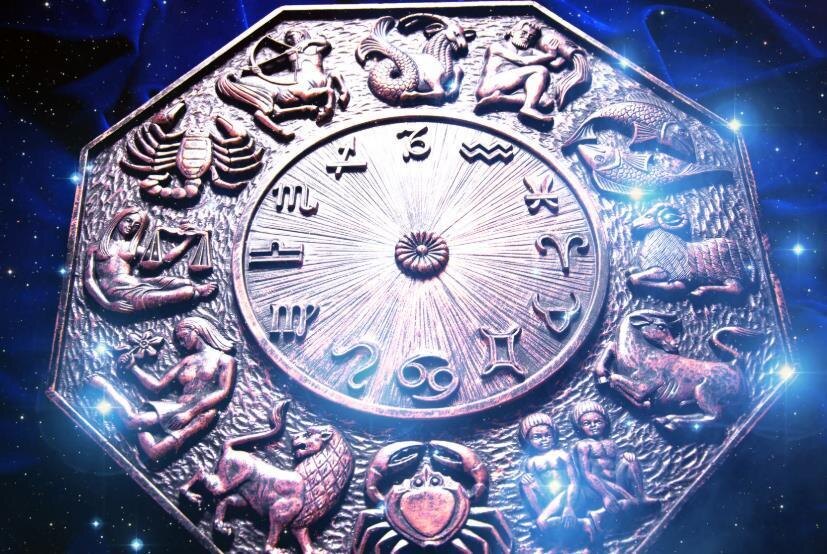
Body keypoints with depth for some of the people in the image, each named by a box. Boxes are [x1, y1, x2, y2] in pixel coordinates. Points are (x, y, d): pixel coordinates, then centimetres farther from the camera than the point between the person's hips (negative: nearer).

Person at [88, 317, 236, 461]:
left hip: (201, 413, -3)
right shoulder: (187, 360, 24)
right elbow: (157, 386, 22)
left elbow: (224, 392, -8)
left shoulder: (224, 359, 7)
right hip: (178, 409, 4)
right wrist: (133, 366, 18)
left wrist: (190, 413, -15)